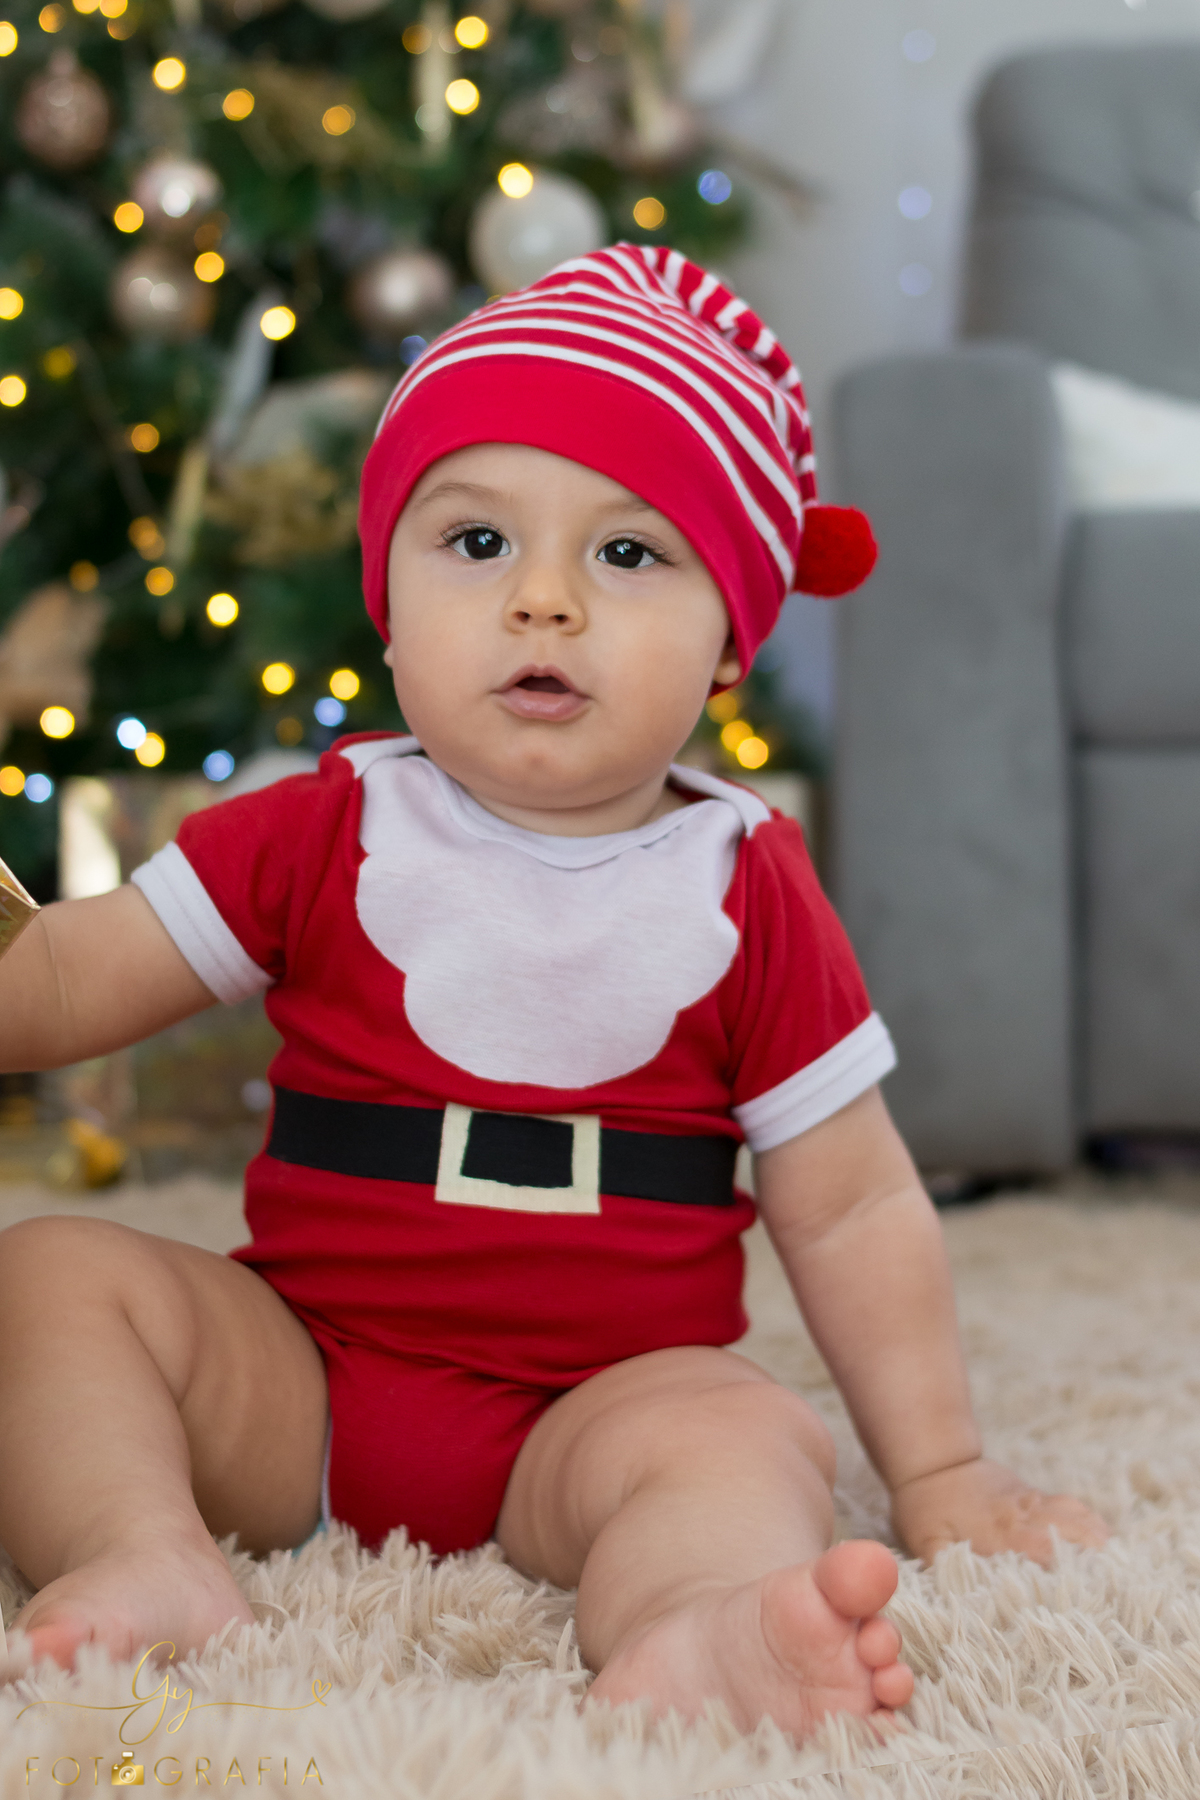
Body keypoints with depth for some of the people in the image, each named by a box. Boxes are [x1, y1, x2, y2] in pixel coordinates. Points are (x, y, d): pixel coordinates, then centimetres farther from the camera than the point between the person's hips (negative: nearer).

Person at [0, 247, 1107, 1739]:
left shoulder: (745, 896, -1)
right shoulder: (324, 835, 1)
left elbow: (854, 1212, 4)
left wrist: (936, 1468, 3)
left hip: (595, 1409, -1)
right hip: (295, 1380, 2)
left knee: (751, 1442, -29)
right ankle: (146, 1556, -31)